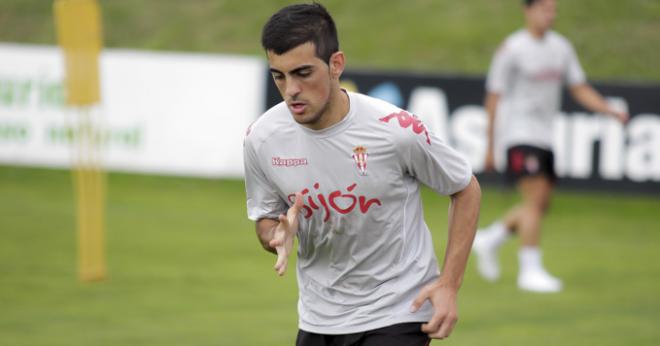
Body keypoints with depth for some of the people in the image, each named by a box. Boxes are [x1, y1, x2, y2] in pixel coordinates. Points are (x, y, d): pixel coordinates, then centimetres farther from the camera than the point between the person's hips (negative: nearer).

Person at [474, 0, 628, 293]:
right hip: (518, 134, -7)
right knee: (535, 200, -15)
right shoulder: (511, 49, -8)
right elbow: (494, 99, -6)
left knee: (541, 205, 8)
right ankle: (530, 270, -13)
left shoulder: (561, 47, 11)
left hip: (544, 136, 7)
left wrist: (611, 111, -5)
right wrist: (490, 147, -8)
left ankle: (489, 240, 26)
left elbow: (580, 89, 12)